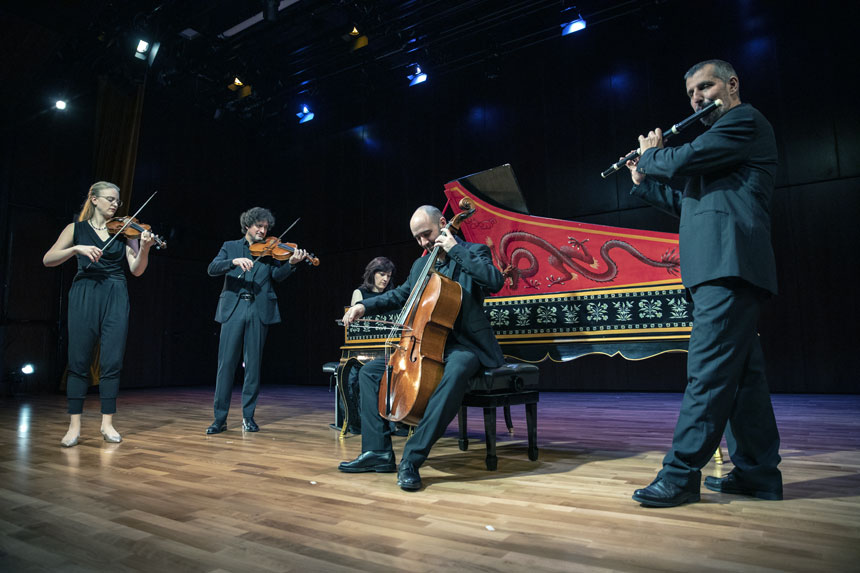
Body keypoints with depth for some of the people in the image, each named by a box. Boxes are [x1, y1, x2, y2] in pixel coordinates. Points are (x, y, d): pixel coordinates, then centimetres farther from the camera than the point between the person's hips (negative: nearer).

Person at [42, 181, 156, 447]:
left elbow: (136, 270, 2)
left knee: (112, 361, -2)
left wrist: (144, 249, -17)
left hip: (115, 297, 1)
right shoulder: (76, 228, 10)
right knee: (79, 360, -2)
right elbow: (48, 260, 1)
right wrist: (77, 249, -15)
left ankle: (107, 423, 6)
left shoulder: (123, 231, 11)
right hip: (84, 295, -1)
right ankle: (74, 425, 6)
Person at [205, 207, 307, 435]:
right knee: (226, 364, -1)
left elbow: (278, 275, -2)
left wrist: (292, 263, -22)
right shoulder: (230, 246, 14)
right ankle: (220, 418, 8)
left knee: (253, 364, 3)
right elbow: (212, 269, 0)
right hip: (233, 310, 0)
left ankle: (248, 416, 13)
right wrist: (235, 261, -18)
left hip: (259, 311, 0)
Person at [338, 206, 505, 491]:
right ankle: (378, 451, -3)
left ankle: (412, 458, -35)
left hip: (463, 346, -7)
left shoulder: (473, 252, -2)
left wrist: (455, 249, -19)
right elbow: (400, 295, 27)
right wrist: (364, 306, 11)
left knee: (455, 374, -40)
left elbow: (495, 281, -22)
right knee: (370, 371, -1)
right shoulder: (421, 264, 17)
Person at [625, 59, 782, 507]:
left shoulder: (745, 120, 0)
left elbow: (683, 160, -14)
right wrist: (645, 182, 23)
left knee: (708, 368, -13)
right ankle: (758, 471, 17)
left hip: (729, 265, -11)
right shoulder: (723, 136, 30)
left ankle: (681, 474, -11)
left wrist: (650, 154, 7)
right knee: (741, 371, 10)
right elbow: (688, 205, 28)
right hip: (719, 268, 11)